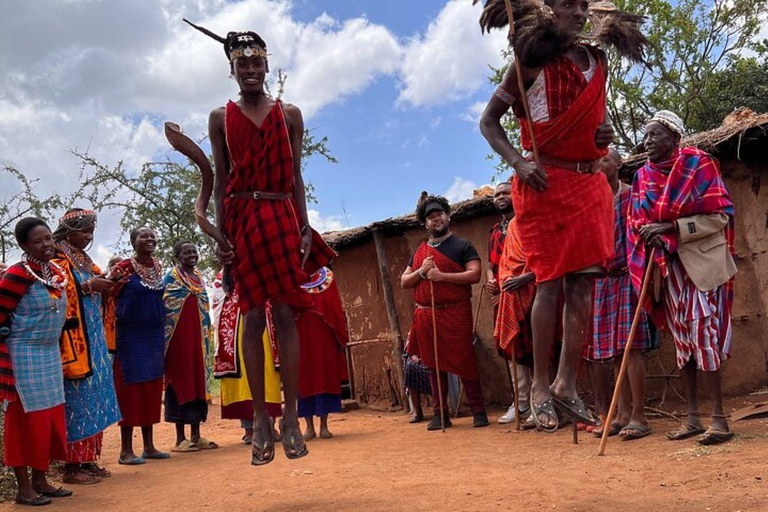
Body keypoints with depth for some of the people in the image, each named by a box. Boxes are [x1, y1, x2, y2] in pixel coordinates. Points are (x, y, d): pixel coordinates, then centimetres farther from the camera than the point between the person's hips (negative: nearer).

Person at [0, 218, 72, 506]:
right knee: (28, 418, -1)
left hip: (50, 354, 8)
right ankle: (24, 488, 10)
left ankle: (40, 481, 24)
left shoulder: (57, 272, 7)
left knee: (51, 416, 11)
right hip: (23, 355, -8)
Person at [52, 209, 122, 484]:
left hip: (93, 342, 8)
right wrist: (88, 286, -18)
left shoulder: (85, 261, 18)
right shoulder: (57, 262, -8)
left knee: (95, 399, 9)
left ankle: (88, 460, 17)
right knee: (77, 401, -6)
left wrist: (107, 283, 7)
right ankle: (72, 466, 1)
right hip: (72, 343, -8)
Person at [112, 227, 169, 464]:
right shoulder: (124, 268, -8)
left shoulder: (158, 267, 10)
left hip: (155, 336, 6)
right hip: (130, 336, -6)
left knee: (152, 389, 9)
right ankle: (126, 450, 5)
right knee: (130, 390, -4)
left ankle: (149, 446, 18)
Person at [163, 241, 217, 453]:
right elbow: (163, 308, -7)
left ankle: (196, 436, 14)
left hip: (198, 338, 6)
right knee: (180, 379, -3)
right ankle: (180, 438, 3)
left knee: (199, 381, 7)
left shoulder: (199, 277, 16)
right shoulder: (171, 277, -2)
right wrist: (167, 337, -14)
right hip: (179, 336, -6)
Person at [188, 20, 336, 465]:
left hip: (283, 218, 0)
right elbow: (220, 182, 8)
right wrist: (220, 234, -1)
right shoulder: (222, 118, 11)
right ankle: (261, 419, 4)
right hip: (242, 219, 0)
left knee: (286, 314, -4)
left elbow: (297, 178, 10)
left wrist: (305, 228, 1)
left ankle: (291, 415, 0)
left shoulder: (289, 114, 12)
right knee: (254, 317, -1)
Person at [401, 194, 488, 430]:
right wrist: (421, 272, -6)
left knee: (464, 362, -3)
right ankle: (441, 414, 15)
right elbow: (404, 282, 14)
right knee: (435, 365, 8)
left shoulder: (462, 246, 2)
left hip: (455, 314, -4)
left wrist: (442, 275, -16)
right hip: (426, 316, 5)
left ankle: (478, 411, 6)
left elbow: (475, 274, -10)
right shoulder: (419, 252, 16)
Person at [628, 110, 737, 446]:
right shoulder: (643, 176, 8)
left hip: (702, 264, -5)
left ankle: (719, 418, -3)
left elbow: (720, 215, -11)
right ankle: (693, 417, 13)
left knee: (704, 335, -9)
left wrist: (672, 227, -19)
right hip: (667, 267, 5)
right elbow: (637, 223, 12)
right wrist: (648, 234, -11)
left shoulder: (698, 164, -6)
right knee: (682, 339, 7)